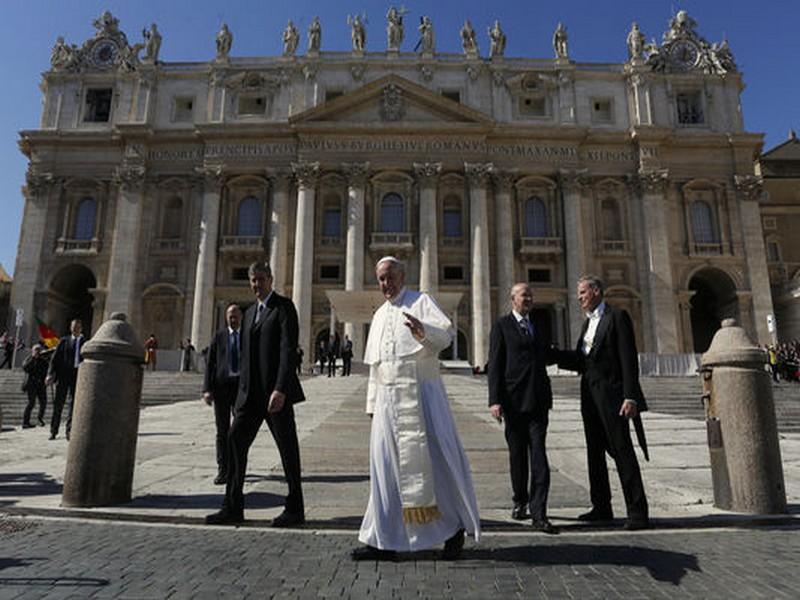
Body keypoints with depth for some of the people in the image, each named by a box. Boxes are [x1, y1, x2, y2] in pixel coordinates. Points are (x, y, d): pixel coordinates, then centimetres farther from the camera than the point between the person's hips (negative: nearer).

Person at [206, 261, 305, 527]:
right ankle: (233, 507, 13)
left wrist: (280, 389, -24)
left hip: (275, 390, -7)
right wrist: (241, 393, 17)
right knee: (235, 440, 3)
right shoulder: (250, 313, 19)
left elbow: (289, 349, -16)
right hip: (251, 392, 7)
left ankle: (294, 509, 13)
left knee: (287, 446, 2)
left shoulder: (284, 306, -5)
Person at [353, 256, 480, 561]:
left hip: (420, 394, -5)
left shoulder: (421, 302, 1)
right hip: (388, 398, 6)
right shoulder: (379, 315, 19)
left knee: (434, 459, -1)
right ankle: (384, 540, 14)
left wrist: (424, 331, -38)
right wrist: (372, 404, 17)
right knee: (386, 465, 5)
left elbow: (447, 333, -17)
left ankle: (455, 527, 19)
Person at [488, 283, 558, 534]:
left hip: (538, 400, 3)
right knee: (517, 454, 9)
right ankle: (520, 501, 28)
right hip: (514, 400, -3)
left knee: (539, 456, -4)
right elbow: (495, 364, -5)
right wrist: (495, 400, -13)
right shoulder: (502, 325, 1)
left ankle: (539, 514, -2)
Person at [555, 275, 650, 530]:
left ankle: (638, 512, -1)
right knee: (595, 452, 12)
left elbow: (628, 359, -13)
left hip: (611, 395, -8)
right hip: (590, 395, 8)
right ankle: (601, 507, 22)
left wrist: (631, 396, -20)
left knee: (622, 450, -8)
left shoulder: (617, 317, -6)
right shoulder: (588, 322, 18)